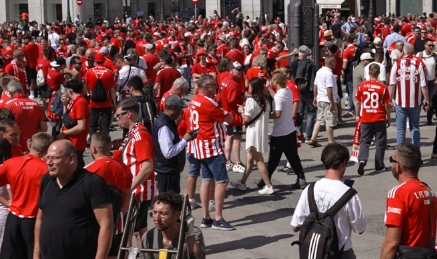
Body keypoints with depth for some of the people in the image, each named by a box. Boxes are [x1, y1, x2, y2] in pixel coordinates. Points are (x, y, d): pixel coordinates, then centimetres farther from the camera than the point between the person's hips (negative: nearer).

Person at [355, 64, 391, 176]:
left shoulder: (362, 86, -5)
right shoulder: (383, 87, -9)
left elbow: (358, 103, 3)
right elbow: (387, 105, -5)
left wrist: (357, 115, 16)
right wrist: (388, 118, 8)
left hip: (365, 119, 1)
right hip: (380, 119, -1)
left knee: (364, 141, 9)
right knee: (380, 142, 10)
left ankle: (362, 159, -15)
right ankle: (379, 166, 14)